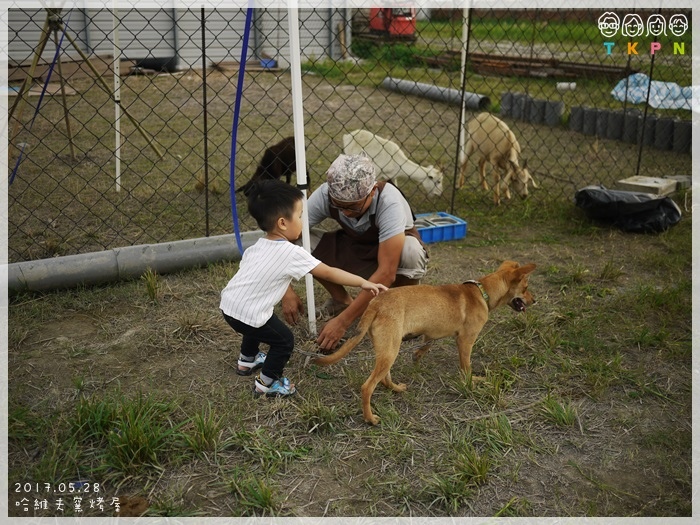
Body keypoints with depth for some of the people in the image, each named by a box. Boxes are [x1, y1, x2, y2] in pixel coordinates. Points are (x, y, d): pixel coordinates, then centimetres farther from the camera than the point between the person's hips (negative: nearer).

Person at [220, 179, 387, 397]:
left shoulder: (257, 246, 7)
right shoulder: (293, 253, -16)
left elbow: (247, 270, 12)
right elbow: (328, 273, -13)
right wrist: (363, 282, -6)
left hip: (228, 304, 8)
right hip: (247, 313, -8)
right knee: (284, 340, 11)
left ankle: (247, 360, 55)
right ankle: (267, 383, 21)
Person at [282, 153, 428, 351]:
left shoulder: (389, 202, -37)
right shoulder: (325, 195, -26)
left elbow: (386, 273, -41)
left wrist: (343, 321, -41)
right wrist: (286, 289, -36)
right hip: (354, 250, 3)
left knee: (410, 251, -39)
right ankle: (343, 300, 0)